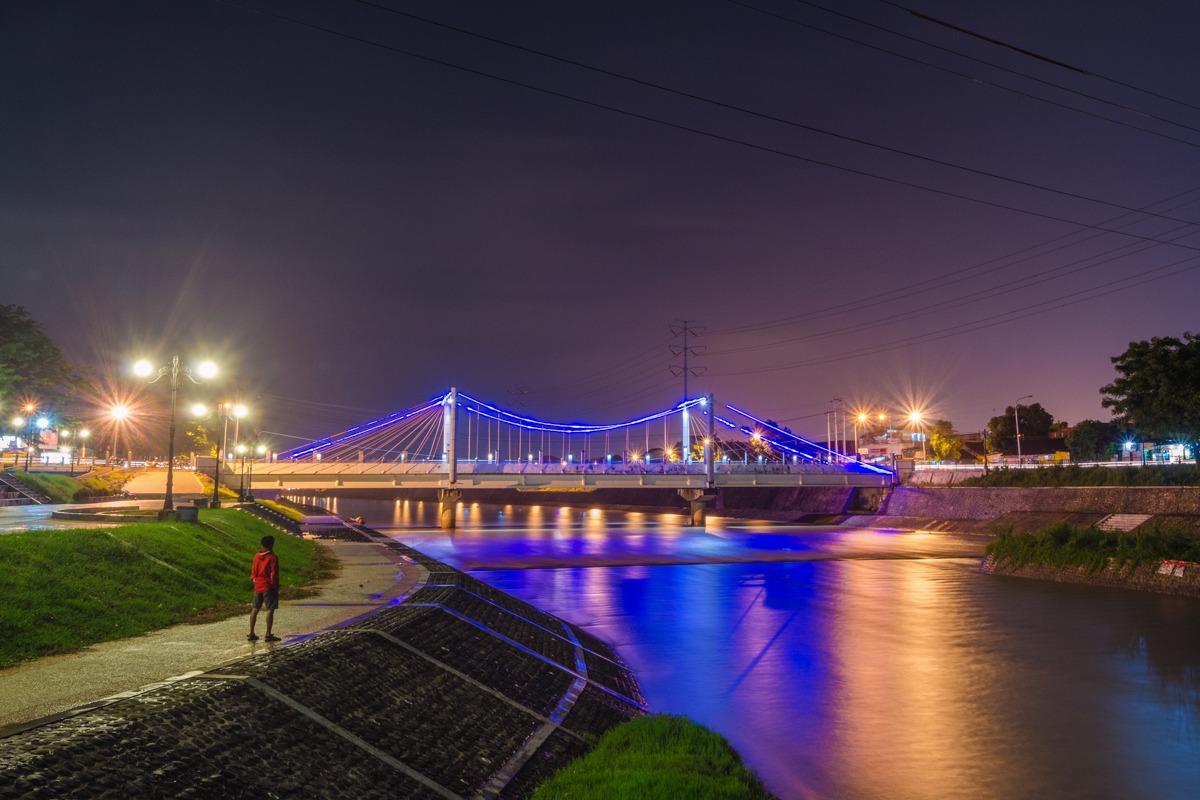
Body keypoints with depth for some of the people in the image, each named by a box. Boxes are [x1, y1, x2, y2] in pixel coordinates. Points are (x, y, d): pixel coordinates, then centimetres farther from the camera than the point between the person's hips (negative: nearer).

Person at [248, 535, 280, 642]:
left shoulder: (257, 556, 6)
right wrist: (275, 585, -3)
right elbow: (274, 573, -13)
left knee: (255, 609, 13)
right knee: (270, 610, -3)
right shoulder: (273, 557, -14)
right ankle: (268, 635, -4)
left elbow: (253, 571, 10)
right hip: (269, 587, -7)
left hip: (258, 586, 7)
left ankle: (251, 633, 15)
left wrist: (254, 580, 18)